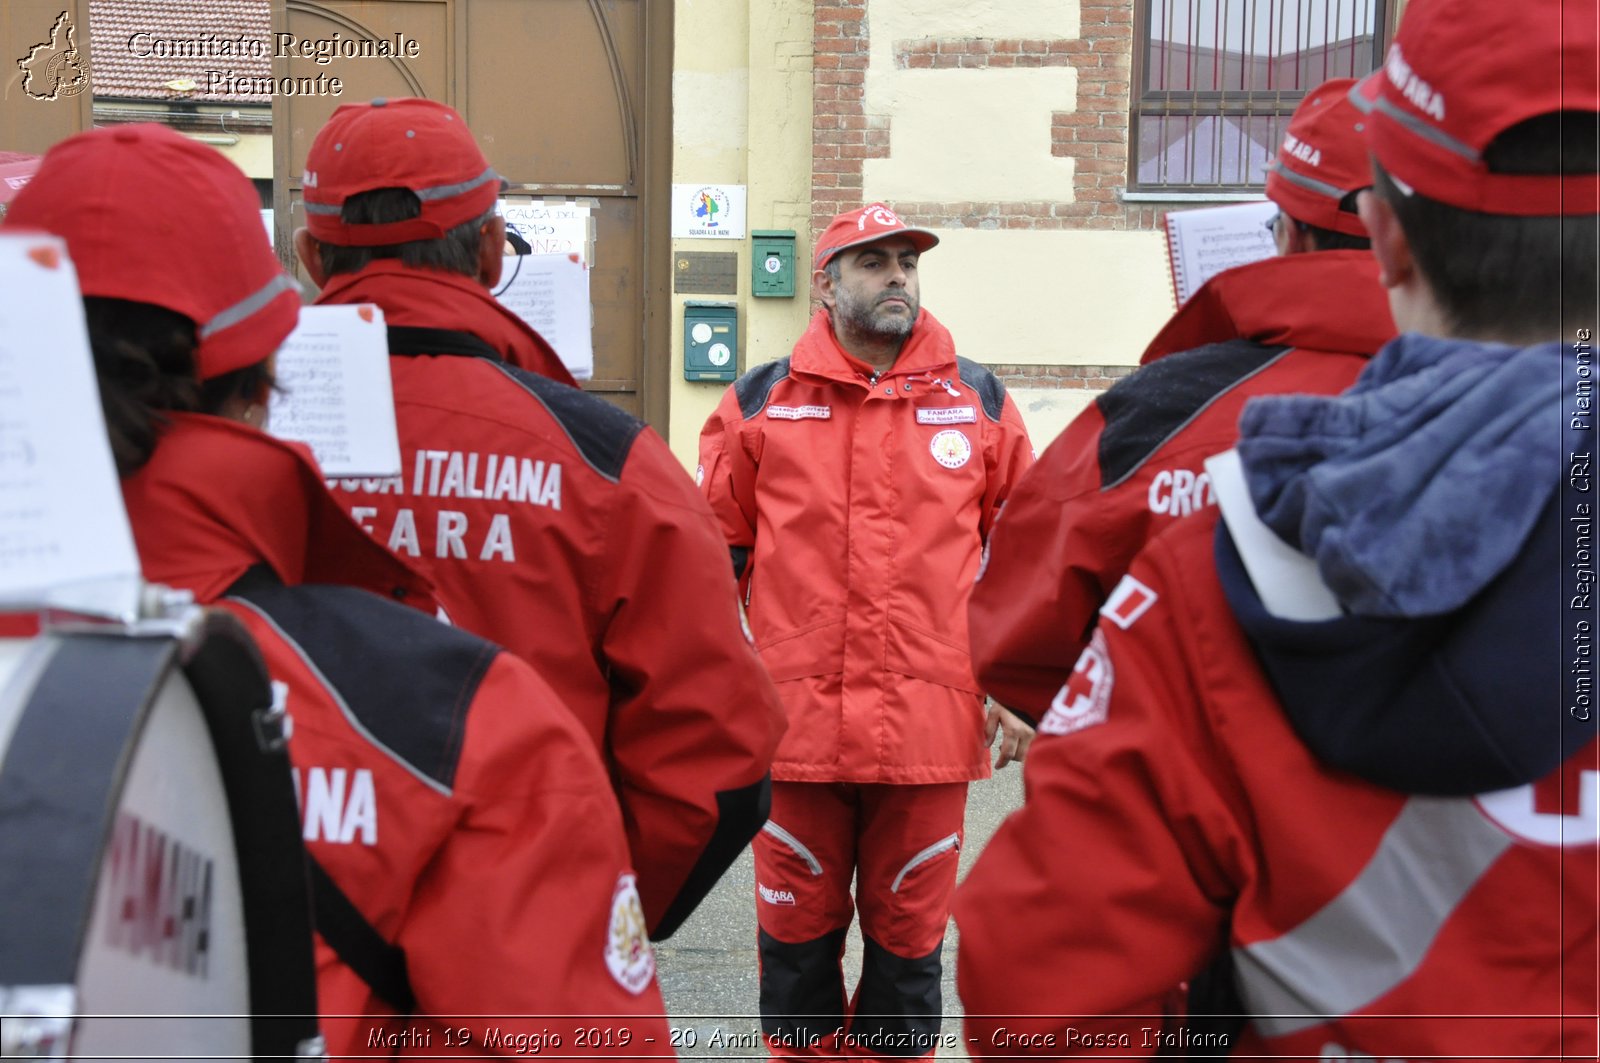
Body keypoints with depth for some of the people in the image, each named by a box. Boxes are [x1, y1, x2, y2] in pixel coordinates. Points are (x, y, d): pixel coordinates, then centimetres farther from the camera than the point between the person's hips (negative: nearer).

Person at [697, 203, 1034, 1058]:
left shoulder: (980, 402, 6)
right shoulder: (760, 402, 3)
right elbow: (717, 552, 8)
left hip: (932, 723, 1)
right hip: (796, 722, 0)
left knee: (909, 930, 13)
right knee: (797, 926, 13)